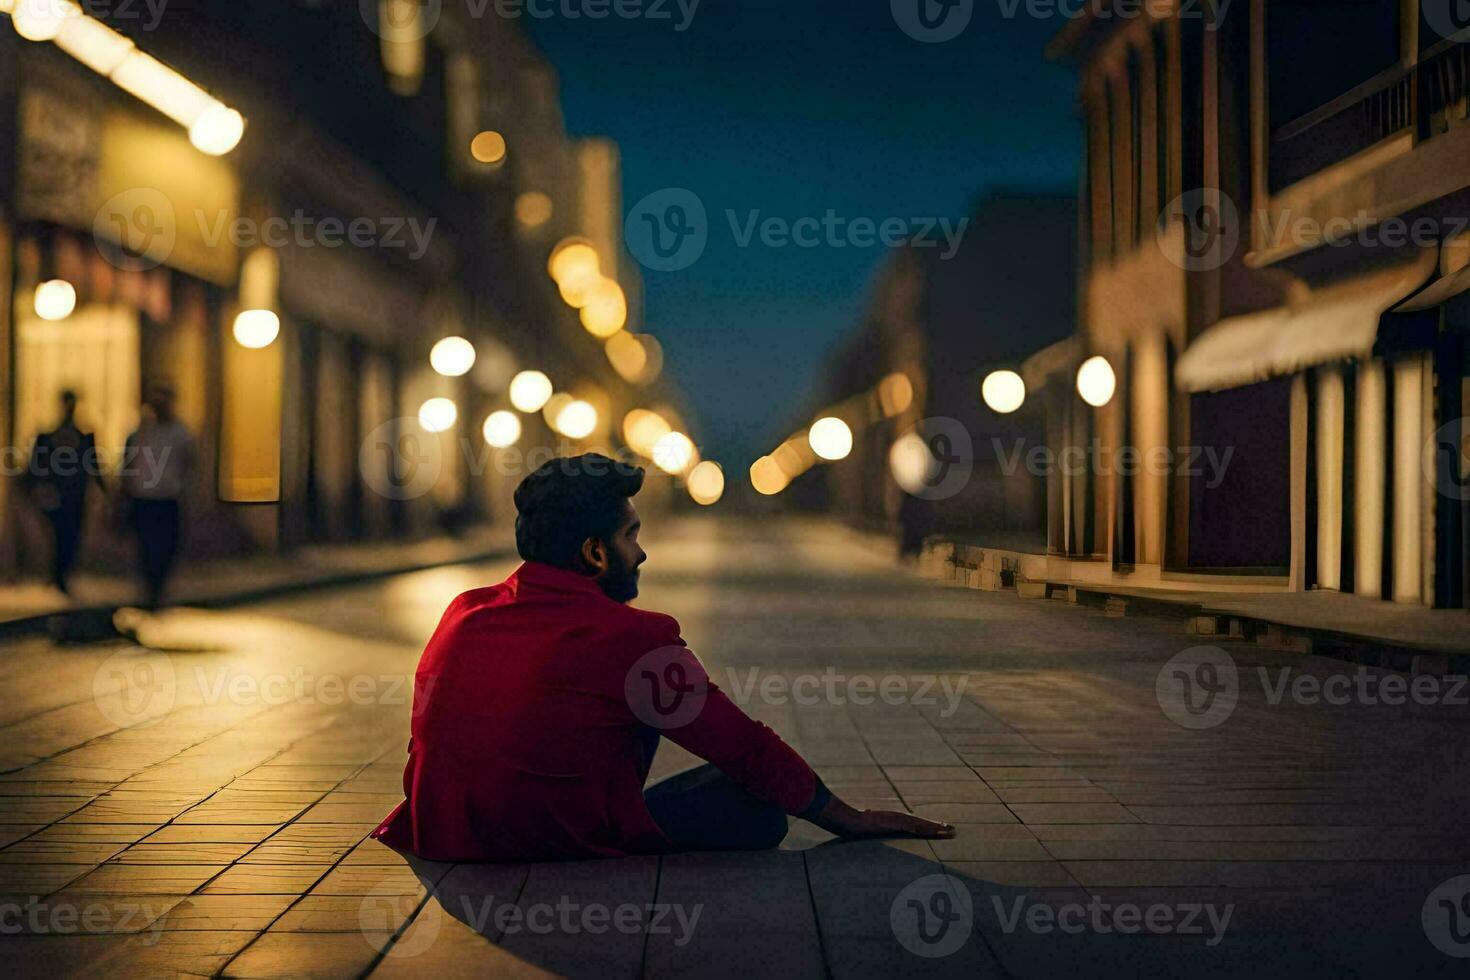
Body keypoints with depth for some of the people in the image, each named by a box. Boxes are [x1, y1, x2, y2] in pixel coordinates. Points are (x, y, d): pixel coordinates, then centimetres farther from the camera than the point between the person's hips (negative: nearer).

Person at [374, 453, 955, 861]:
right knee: (760, 812, 7)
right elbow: (748, 750, -5)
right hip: (558, 847, -7)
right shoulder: (630, 637, -14)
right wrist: (853, 821, 8)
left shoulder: (462, 614, 4)